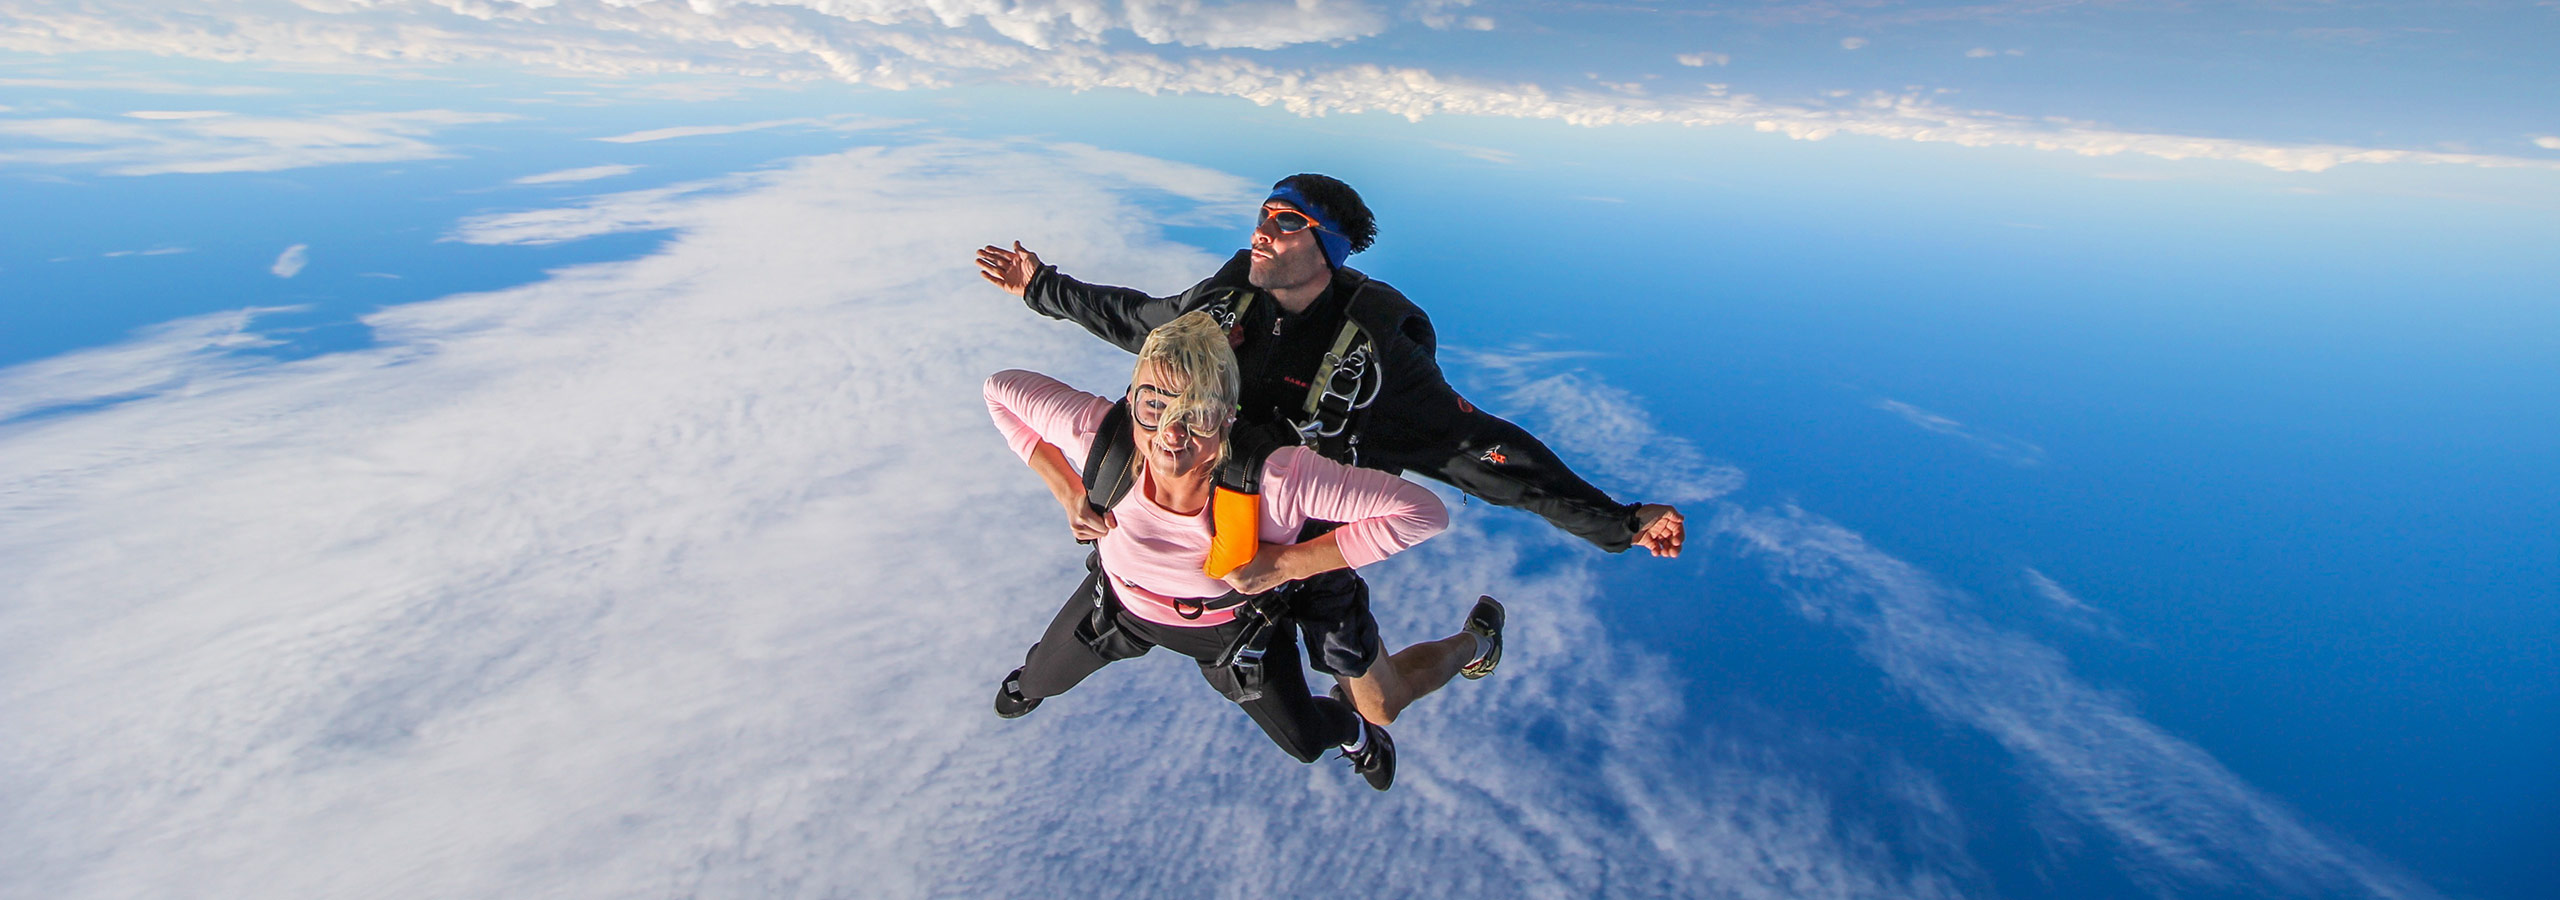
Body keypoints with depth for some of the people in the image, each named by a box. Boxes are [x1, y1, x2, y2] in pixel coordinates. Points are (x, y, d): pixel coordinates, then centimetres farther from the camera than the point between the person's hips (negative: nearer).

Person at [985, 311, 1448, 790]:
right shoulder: (1102, 436, -38)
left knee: (1305, 743, 21)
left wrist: (1288, 563, -40)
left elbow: (1422, 510, -43)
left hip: (1231, 628, -1)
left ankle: (1353, 729, 62)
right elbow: (1002, 388, -19)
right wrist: (1068, 490, -27)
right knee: (1040, 682, 29)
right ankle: (1028, 680, 71)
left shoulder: (1279, 478, -45)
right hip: (1121, 602, 2)